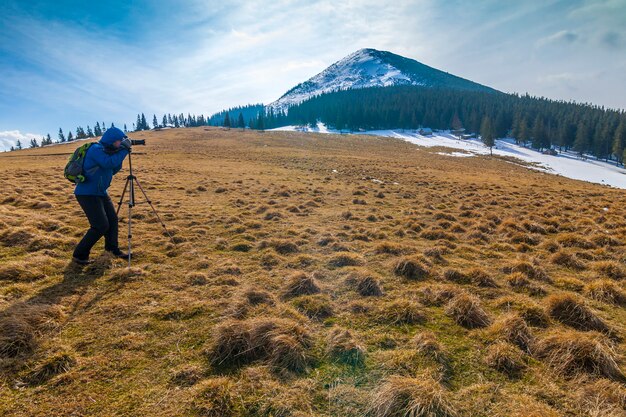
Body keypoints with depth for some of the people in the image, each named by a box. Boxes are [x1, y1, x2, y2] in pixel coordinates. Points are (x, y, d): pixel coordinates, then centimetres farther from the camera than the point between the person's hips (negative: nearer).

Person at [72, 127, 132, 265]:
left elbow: (113, 170, 13)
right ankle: (79, 255, 0)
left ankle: (112, 248, 27)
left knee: (112, 220, 11)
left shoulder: (107, 151, 9)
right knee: (101, 226, -12)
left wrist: (122, 153, 1)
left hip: (101, 192, 9)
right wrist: (124, 150, -22)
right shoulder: (96, 149, -17)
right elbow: (109, 163, -30)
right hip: (87, 194, -9)